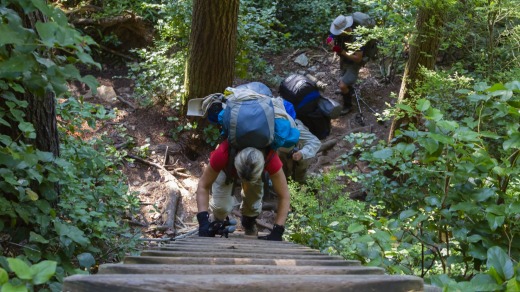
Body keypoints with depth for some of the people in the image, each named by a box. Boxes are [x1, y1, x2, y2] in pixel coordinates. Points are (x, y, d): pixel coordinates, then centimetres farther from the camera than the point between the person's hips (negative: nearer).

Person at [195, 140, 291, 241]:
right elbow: (203, 186, -35)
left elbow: (284, 196, -34)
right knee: (222, 205, -18)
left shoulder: (271, 158, -42)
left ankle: (249, 222, 28)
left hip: (254, 170, 1)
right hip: (226, 169, -1)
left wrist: (276, 233, -39)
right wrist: (204, 222, -44)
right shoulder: (223, 154, -46)